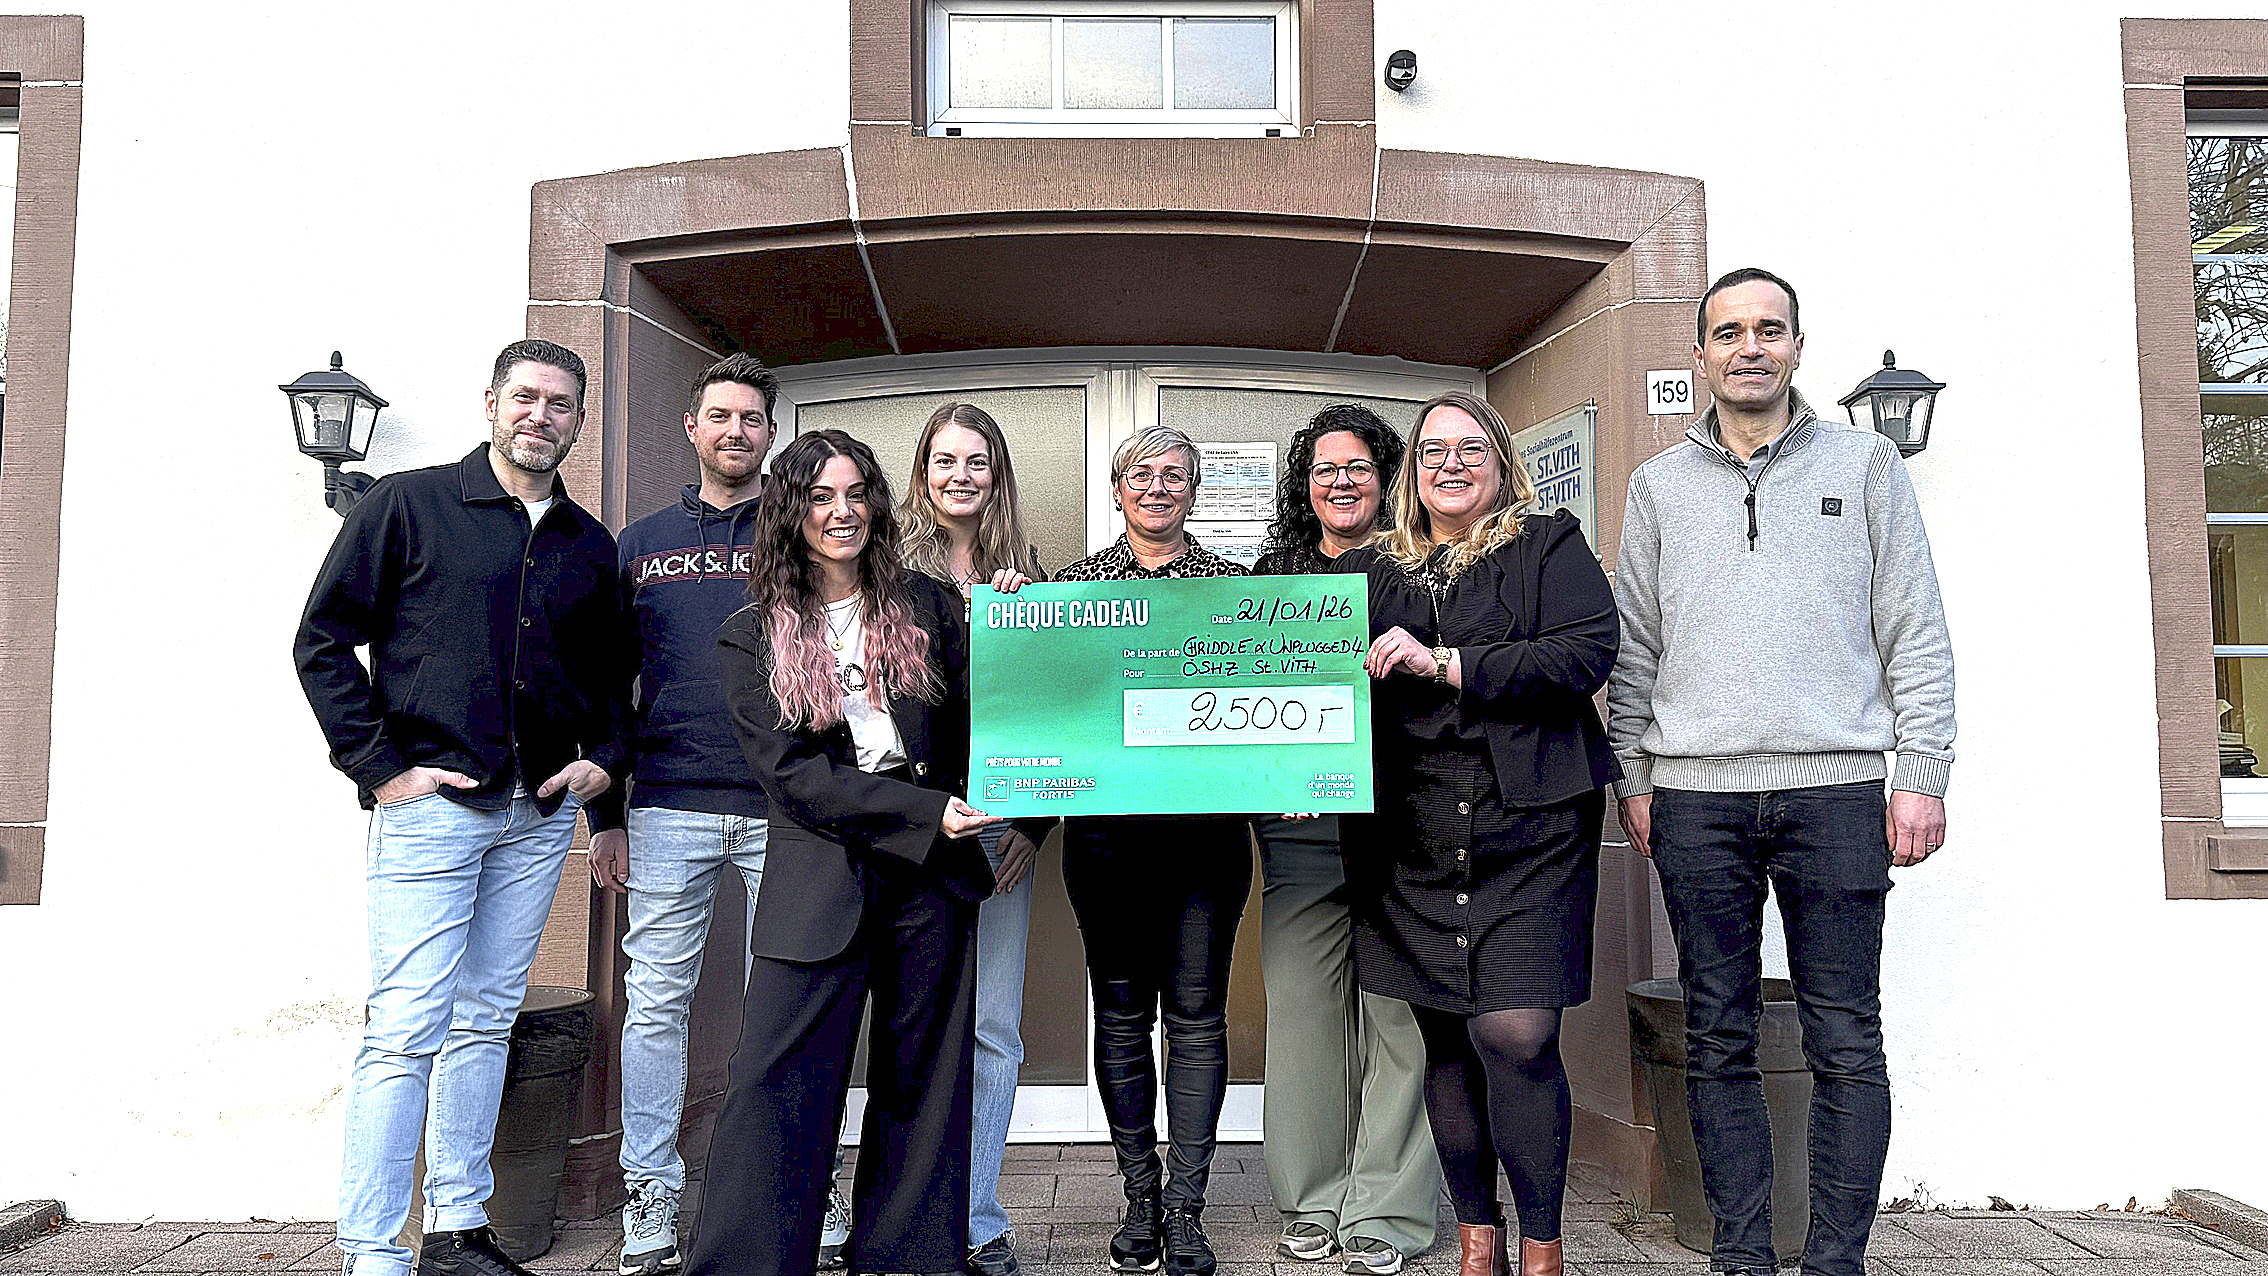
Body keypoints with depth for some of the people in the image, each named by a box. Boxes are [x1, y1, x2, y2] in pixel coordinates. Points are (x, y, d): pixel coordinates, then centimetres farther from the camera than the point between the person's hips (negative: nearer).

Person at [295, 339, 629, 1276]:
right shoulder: (408, 505, -1)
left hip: (539, 814, 5)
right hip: (431, 805, -5)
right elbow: (323, 639, -2)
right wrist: (378, 767, -8)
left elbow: (607, 675, 23)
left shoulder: (589, 546, 13)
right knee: (405, 1031, -6)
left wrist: (603, 761, 8)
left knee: (486, 1022, 11)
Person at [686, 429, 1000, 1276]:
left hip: (931, 874, 2)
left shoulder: (926, 606, 10)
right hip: (816, 878, -2)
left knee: (921, 1078, 9)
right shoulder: (750, 639, 4)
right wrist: (926, 814, -15)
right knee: (776, 1086, -5)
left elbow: (975, 722, 7)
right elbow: (791, 773, -6)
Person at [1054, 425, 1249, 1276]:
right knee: (1120, 1009, 7)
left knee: (1196, 1011, 2)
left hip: (1208, 819, 0)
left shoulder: (1234, 584, 8)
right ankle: (1139, 1196, 22)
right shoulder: (1073, 582, 8)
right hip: (1104, 826, 1)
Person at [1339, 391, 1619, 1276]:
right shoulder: (1369, 570, 17)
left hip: (1528, 832, -3)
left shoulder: (1550, 547, 7)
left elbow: (1587, 653, -8)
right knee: (1444, 1038, 8)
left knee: (1516, 1037, -9)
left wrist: (1444, 663, -14)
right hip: (1413, 843, 4)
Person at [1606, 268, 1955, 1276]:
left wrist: (1921, 774, -2)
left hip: (1835, 788, -1)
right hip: (1696, 794, 1)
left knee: (1845, 1041, 0)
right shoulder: (1659, 484, 13)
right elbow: (1633, 649, 13)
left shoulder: (1865, 462, 10)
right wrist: (1634, 778, 5)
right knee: (1719, 1037, 5)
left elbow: (1916, 631, 6)